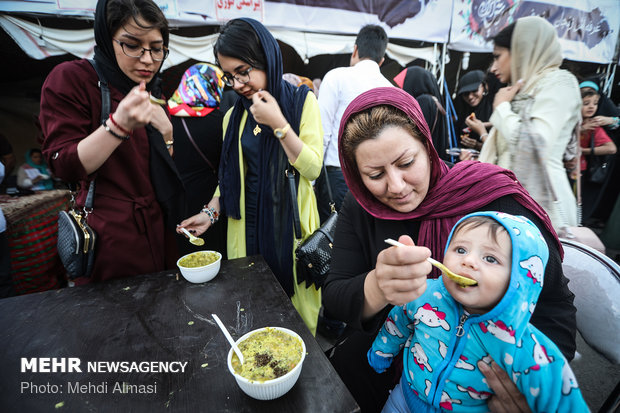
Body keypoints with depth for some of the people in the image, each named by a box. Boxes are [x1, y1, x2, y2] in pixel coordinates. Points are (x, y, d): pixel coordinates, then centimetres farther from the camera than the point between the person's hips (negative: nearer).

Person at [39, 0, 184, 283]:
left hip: (156, 226, 6)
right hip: (110, 234, -5)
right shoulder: (70, 79, -8)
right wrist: (120, 124, -29)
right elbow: (65, 166, -15)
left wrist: (165, 130, -8)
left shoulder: (151, 92, 11)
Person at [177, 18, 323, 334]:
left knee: (297, 317, 8)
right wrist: (211, 212, 0)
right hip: (248, 230, 3)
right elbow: (230, 176, 14)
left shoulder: (301, 101, -2)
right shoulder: (234, 116, 8)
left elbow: (313, 168, -11)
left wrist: (278, 124, -19)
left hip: (291, 226, -3)